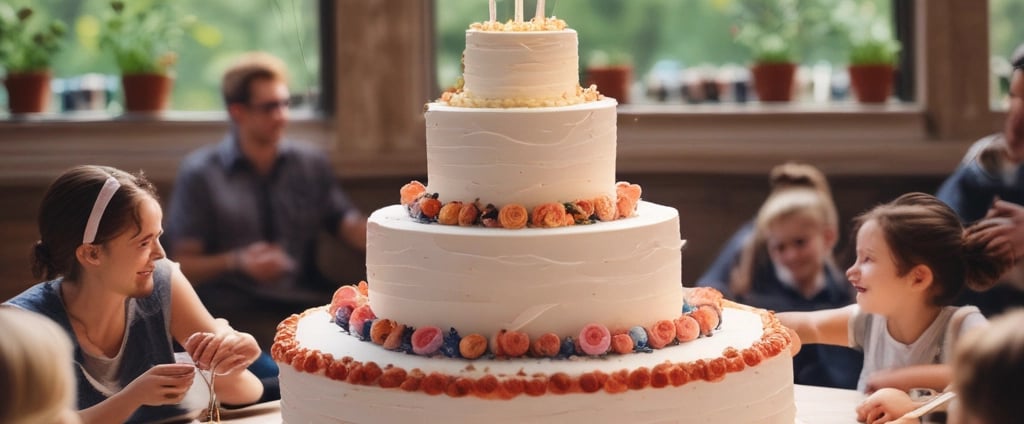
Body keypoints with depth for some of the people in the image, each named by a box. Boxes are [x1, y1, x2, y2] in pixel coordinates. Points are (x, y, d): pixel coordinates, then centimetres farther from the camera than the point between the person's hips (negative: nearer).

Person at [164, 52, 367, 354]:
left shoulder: (310, 162, 16)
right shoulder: (200, 174, 5)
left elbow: (350, 227, 10)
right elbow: (183, 264, 3)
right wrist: (237, 263, -15)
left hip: (307, 300, 4)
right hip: (239, 311, -4)